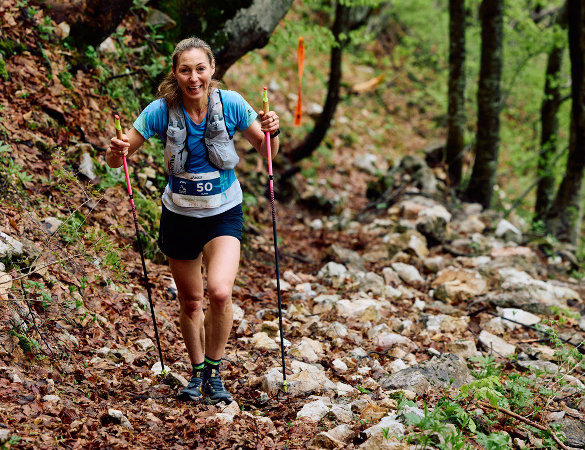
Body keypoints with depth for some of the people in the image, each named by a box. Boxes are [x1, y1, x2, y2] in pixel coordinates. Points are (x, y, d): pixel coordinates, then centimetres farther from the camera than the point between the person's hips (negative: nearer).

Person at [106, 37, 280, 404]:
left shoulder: (231, 104, -14)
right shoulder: (161, 111, -15)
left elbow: (266, 150, -1)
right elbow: (116, 159, -9)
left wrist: (272, 132, -22)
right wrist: (117, 151, -32)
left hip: (224, 213, -1)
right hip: (180, 214, 1)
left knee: (220, 292, -22)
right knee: (190, 302, 12)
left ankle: (215, 371, 0)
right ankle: (198, 372, 35)